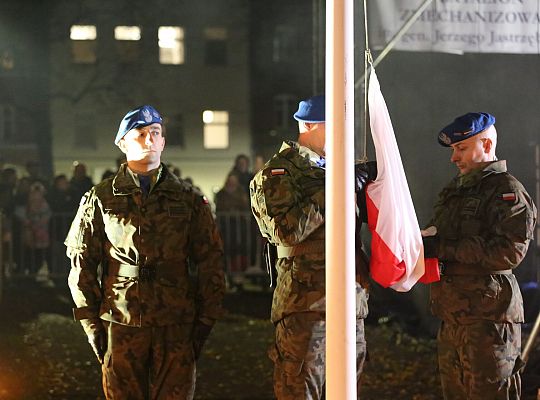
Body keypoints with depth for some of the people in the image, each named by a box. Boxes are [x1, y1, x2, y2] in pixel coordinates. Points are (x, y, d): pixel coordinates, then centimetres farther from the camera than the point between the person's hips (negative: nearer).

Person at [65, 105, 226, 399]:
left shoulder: (188, 199, 8)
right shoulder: (101, 199, 5)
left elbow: (210, 263, 8)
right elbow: (81, 264, 5)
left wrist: (205, 321, 2)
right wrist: (91, 324, 0)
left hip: (177, 325, 1)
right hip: (121, 323, 0)